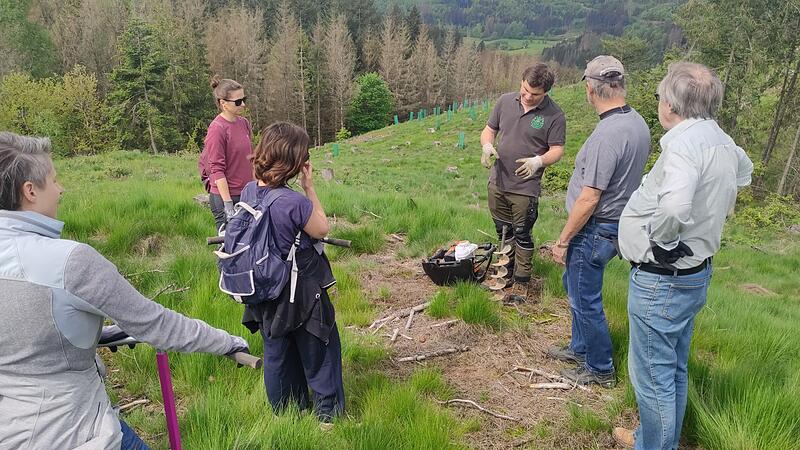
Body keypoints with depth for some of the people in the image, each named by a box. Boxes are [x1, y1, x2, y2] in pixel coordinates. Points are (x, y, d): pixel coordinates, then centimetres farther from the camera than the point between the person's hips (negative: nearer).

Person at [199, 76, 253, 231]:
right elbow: (217, 170, -15)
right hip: (225, 196, -6)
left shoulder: (244, 123, 7)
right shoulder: (217, 129, -13)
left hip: (245, 194, 6)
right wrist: (228, 205, -19)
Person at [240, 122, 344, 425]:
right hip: (301, 292, -6)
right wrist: (310, 187, -13)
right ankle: (328, 414, 30)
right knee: (317, 353, 14)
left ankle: (284, 412, 40)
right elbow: (322, 230, -12)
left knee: (276, 353, 22)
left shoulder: (248, 192, -7)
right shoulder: (295, 202, -29)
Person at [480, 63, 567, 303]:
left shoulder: (554, 115, -11)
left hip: (525, 187, -5)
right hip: (497, 181, 5)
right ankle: (508, 271, 36)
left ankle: (521, 282, 19)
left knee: (522, 235, 4)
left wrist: (539, 161, -29)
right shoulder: (505, 101, 0)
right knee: (503, 231, 18)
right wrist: (487, 146, -13)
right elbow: (489, 130, 9)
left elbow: (557, 149, -9)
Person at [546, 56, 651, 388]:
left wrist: (562, 240, -15)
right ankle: (580, 348, 41)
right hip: (617, 222, 10)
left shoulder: (607, 134, -27)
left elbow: (589, 199, -26)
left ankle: (600, 369, 24)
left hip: (595, 230, -10)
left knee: (585, 300, 7)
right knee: (574, 284, 25)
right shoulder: (638, 123, 4)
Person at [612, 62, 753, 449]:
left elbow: (674, 207, -43)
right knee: (674, 370, 24)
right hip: (694, 273, 10)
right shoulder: (724, 142, 5)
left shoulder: (684, 143, -25)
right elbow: (744, 171, 30)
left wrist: (660, 238, -22)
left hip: (661, 280, -10)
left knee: (653, 376, 5)